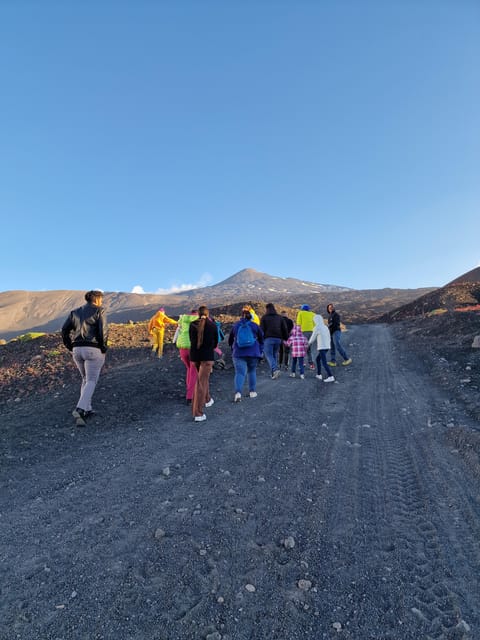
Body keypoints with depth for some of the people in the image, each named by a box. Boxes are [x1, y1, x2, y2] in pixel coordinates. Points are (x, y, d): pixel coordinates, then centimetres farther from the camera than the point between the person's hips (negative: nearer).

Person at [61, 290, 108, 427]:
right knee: (91, 382, -2)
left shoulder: (75, 312, 14)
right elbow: (103, 331, -15)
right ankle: (79, 410, -20)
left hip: (78, 350, 6)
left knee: (86, 379, 21)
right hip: (94, 351, -6)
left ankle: (87, 409, 21)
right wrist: (103, 348, -4)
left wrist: (71, 348, 11)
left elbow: (64, 330, 6)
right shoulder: (99, 311, -3)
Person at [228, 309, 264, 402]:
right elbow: (261, 339, 9)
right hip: (253, 352, 0)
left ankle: (238, 392, -23)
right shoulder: (255, 325, 5)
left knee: (239, 373, -4)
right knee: (252, 371, 17)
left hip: (238, 353, 0)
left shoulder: (235, 325, 9)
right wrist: (260, 351, 19)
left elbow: (230, 340, 17)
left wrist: (234, 348, 33)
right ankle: (252, 391, 21)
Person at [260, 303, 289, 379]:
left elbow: (261, 329, -3)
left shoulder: (264, 317, 4)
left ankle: (275, 369, -23)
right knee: (275, 355, 13)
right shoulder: (280, 317, 15)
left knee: (269, 355, -2)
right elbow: (285, 329, 10)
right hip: (278, 338, 4)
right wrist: (286, 339, 14)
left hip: (268, 338, -4)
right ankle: (274, 373, 13)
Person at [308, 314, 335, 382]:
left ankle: (331, 377, -14)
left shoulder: (316, 328, -12)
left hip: (321, 347, -8)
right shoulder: (325, 327, 11)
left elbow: (313, 338, -3)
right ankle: (319, 375, 24)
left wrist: (310, 342, 20)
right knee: (317, 359, 21)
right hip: (327, 347, 8)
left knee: (324, 363, -8)